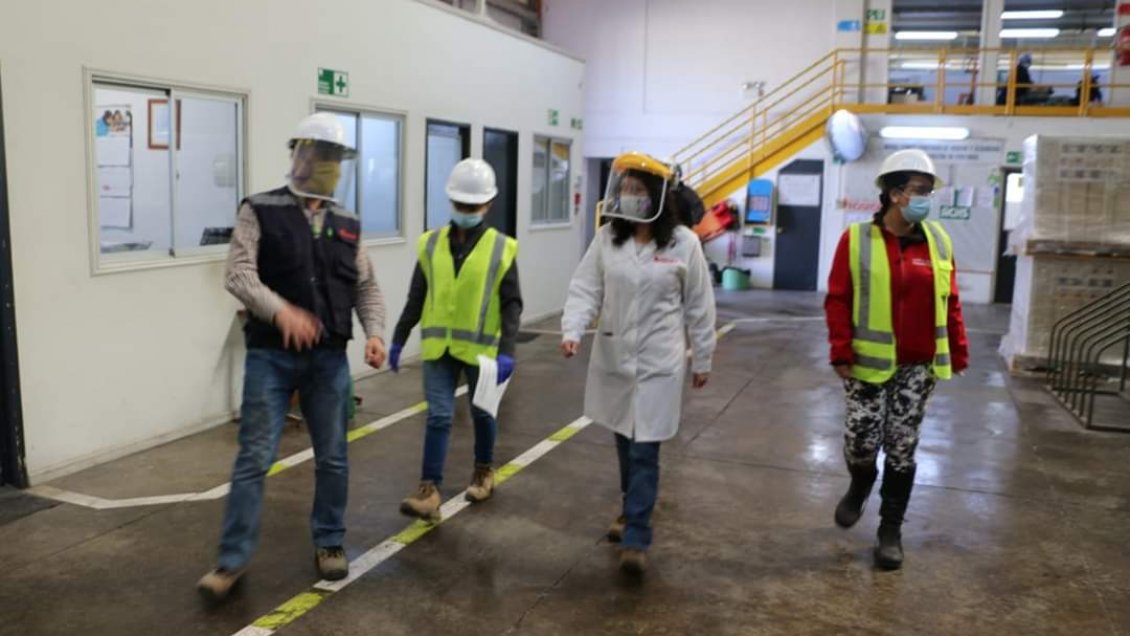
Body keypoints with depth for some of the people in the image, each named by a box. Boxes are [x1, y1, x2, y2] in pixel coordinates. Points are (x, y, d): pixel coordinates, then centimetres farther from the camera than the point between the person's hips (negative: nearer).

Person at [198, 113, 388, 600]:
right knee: (254, 458, 0)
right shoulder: (260, 211, -2)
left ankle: (329, 543, 29)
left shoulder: (347, 225, 10)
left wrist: (374, 333, -4)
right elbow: (239, 273, -13)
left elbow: (366, 288, 13)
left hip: (329, 358, 4)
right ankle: (233, 559, 11)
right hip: (270, 355, -4)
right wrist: (280, 310, -29)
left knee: (332, 458, 11)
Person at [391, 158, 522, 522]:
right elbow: (416, 298, 8)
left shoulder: (501, 248, -6)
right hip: (439, 347, 2)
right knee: (438, 416, -2)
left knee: (482, 413, 15)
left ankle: (484, 472, 37)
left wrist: (507, 352, -17)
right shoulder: (431, 244, 2)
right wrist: (398, 340, 8)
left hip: (481, 348, -1)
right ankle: (429, 492, 1)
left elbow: (511, 305, -8)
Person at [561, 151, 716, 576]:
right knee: (624, 442, 18)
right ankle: (633, 511, 39)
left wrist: (702, 359, 3)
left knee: (644, 451, -5)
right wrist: (572, 330, -22)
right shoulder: (607, 238, -1)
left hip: (658, 362, -4)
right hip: (613, 357, 4)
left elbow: (699, 306, -1)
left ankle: (636, 539, 2)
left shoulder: (683, 243, -9)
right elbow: (585, 288, -4)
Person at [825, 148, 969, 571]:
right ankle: (859, 487, 36)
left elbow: (949, 302, 8)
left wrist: (958, 353, 8)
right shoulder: (857, 239, -7)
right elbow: (838, 299, -6)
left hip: (918, 366, 3)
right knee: (861, 441, 1)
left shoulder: (938, 240, 3)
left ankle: (890, 530, 22)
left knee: (902, 449, 7)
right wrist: (841, 353, -11)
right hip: (870, 362, -2)